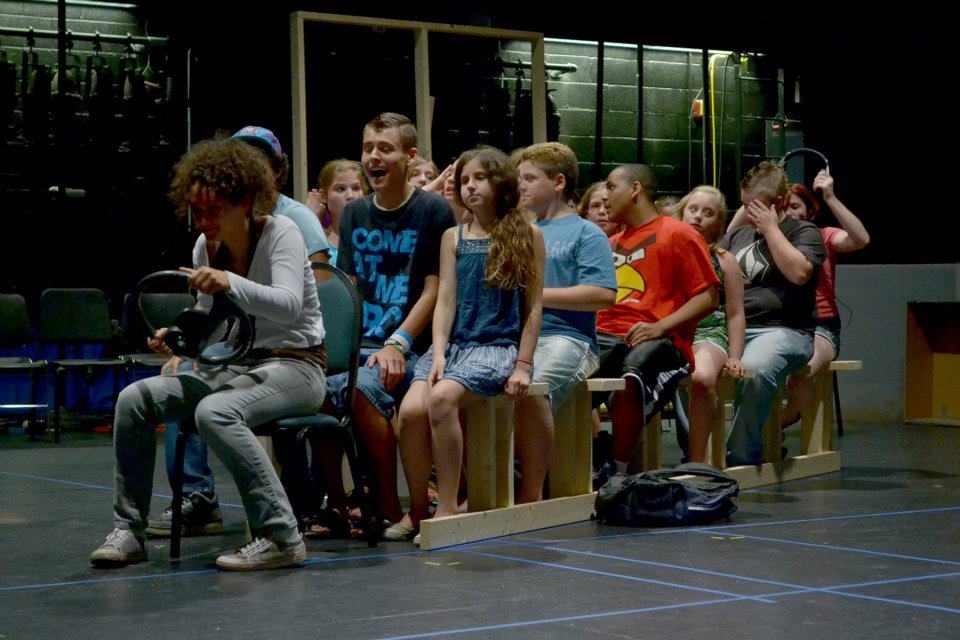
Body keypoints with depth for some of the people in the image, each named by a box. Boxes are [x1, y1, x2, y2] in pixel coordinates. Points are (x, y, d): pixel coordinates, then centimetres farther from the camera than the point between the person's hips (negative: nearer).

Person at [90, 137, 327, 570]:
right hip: (234, 366, 7)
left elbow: (289, 305, -28)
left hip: (295, 364, -7)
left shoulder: (280, 233, -11)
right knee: (134, 399, -10)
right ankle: (128, 530, -4)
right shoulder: (205, 248, 8)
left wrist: (230, 283, -44)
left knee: (215, 412, -36)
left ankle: (280, 538, -30)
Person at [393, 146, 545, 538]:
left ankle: (446, 508, -24)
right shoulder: (453, 238, 15)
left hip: (497, 347, -4)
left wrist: (523, 365, -4)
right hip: (453, 342, 4)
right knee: (411, 409, -24)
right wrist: (438, 353, -7)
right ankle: (416, 510, -9)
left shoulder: (526, 236, 5)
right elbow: (445, 301, 8)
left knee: (441, 398, -32)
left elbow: (533, 307, 4)